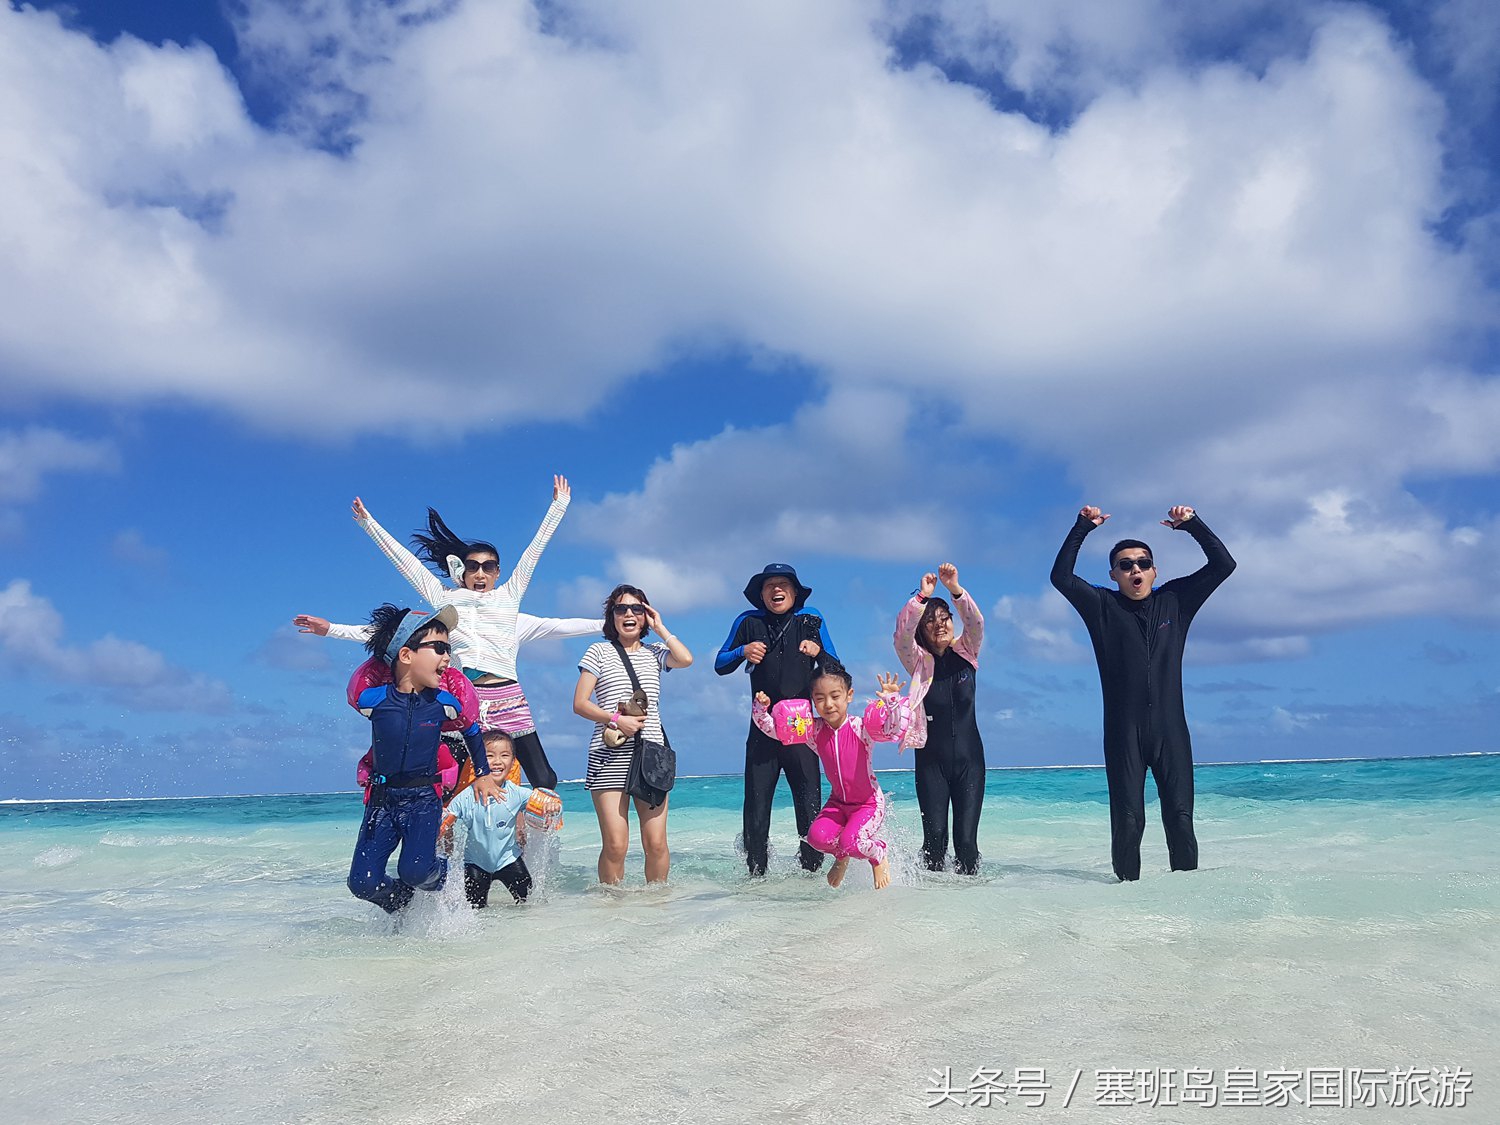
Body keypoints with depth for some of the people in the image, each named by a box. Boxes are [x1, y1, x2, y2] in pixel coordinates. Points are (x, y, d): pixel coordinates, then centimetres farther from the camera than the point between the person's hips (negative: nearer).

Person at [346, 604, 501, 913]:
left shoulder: (443, 703, -5)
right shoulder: (373, 699, -10)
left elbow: (472, 731, 14)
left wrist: (482, 775, 18)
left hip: (423, 799, -1)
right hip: (381, 800, 1)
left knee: (414, 871, -21)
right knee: (363, 884, -7)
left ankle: (447, 870, 14)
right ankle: (405, 909, 24)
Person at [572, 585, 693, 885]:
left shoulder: (654, 653, 16)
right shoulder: (599, 651, 9)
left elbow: (685, 659, -7)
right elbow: (579, 703, 3)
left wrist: (659, 627, 5)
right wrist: (616, 719, -11)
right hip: (609, 757, -2)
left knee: (656, 843, -4)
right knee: (614, 845, -8)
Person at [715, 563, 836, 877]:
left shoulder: (811, 620, 8)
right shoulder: (748, 622, 8)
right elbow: (720, 665, 11)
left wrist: (819, 651, -11)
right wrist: (743, 652, -9)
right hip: (762, 728, 1)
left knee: (809, 804, -4)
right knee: (756, 806, 1)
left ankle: (812, 870, 6)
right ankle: (756, 873, 11)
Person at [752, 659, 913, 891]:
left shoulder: (861, 728, -21)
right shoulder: (813, 730, -10)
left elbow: (895, 730, -36)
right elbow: (771, 728, -8)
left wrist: (892, 700, -51)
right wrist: (761, 708, -27)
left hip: (869, 803, -4)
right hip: (837, 802, 4)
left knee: (850, 841, -27)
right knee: (817, 836, -22)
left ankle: (878, 856, 10)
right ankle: (842, 857, 15)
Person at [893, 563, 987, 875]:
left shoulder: (966, 653, 6)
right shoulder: (918, 661, 1)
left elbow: (975, 623, -12)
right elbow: (902, 633, -18)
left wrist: (955, 589, -28)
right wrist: (921, 597, -28)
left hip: (969, 758, 1)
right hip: (931, 760, -1)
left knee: (966, 838, -5)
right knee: (935, 835, -11)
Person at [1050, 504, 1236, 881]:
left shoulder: (1175, 600, 12)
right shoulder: (1103, 606, 7)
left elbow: (1223, 564, 10)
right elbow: (1061, 576, -5)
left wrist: (1192, 524, 2)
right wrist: (1083, 527, -6)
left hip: (1170, 729, 2)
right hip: (1123, 732, -1)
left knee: (1180, 818, -1)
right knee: (1127, 821, -1)